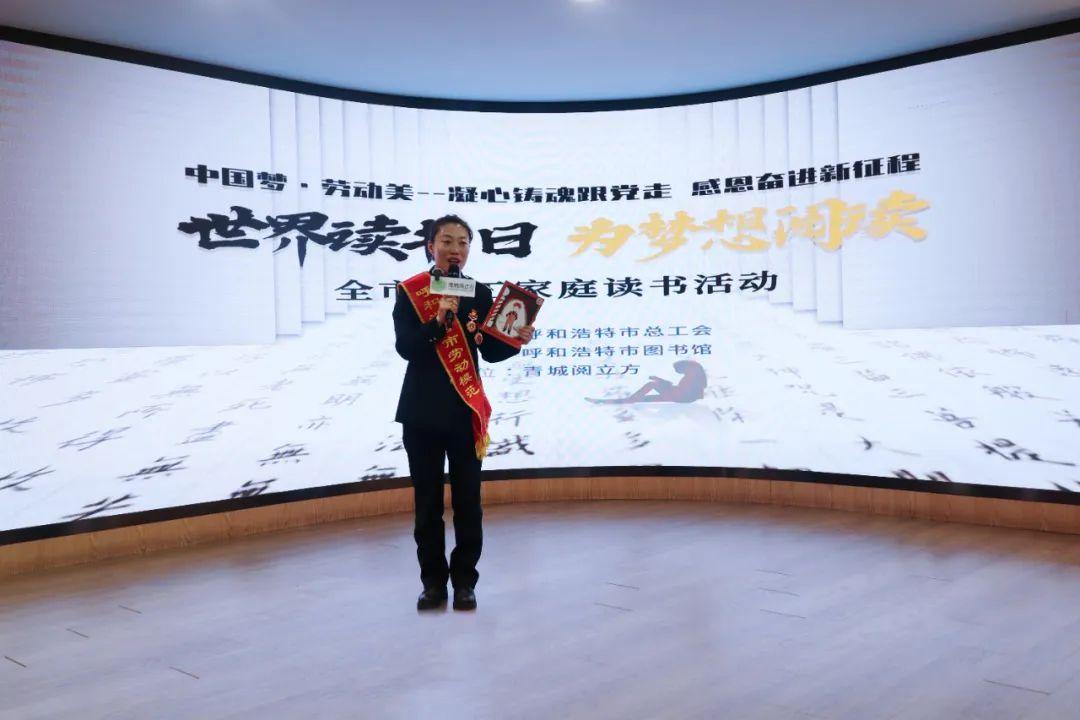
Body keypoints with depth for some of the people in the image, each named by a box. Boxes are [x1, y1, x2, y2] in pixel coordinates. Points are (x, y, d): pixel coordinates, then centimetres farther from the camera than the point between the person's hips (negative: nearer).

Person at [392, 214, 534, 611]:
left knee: (467, 500, 4)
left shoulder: (480, 293, 3)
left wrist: (516, 340, -17)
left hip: (466, 411, 1)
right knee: (427, 501, 6)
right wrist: (438, 321, -26)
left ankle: (465, 581, 15)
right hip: (422, 411, -1)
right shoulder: (409, 292, -2)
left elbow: (491, 352, 3)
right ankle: (433, 581, 18)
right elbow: (404, 347, -13)